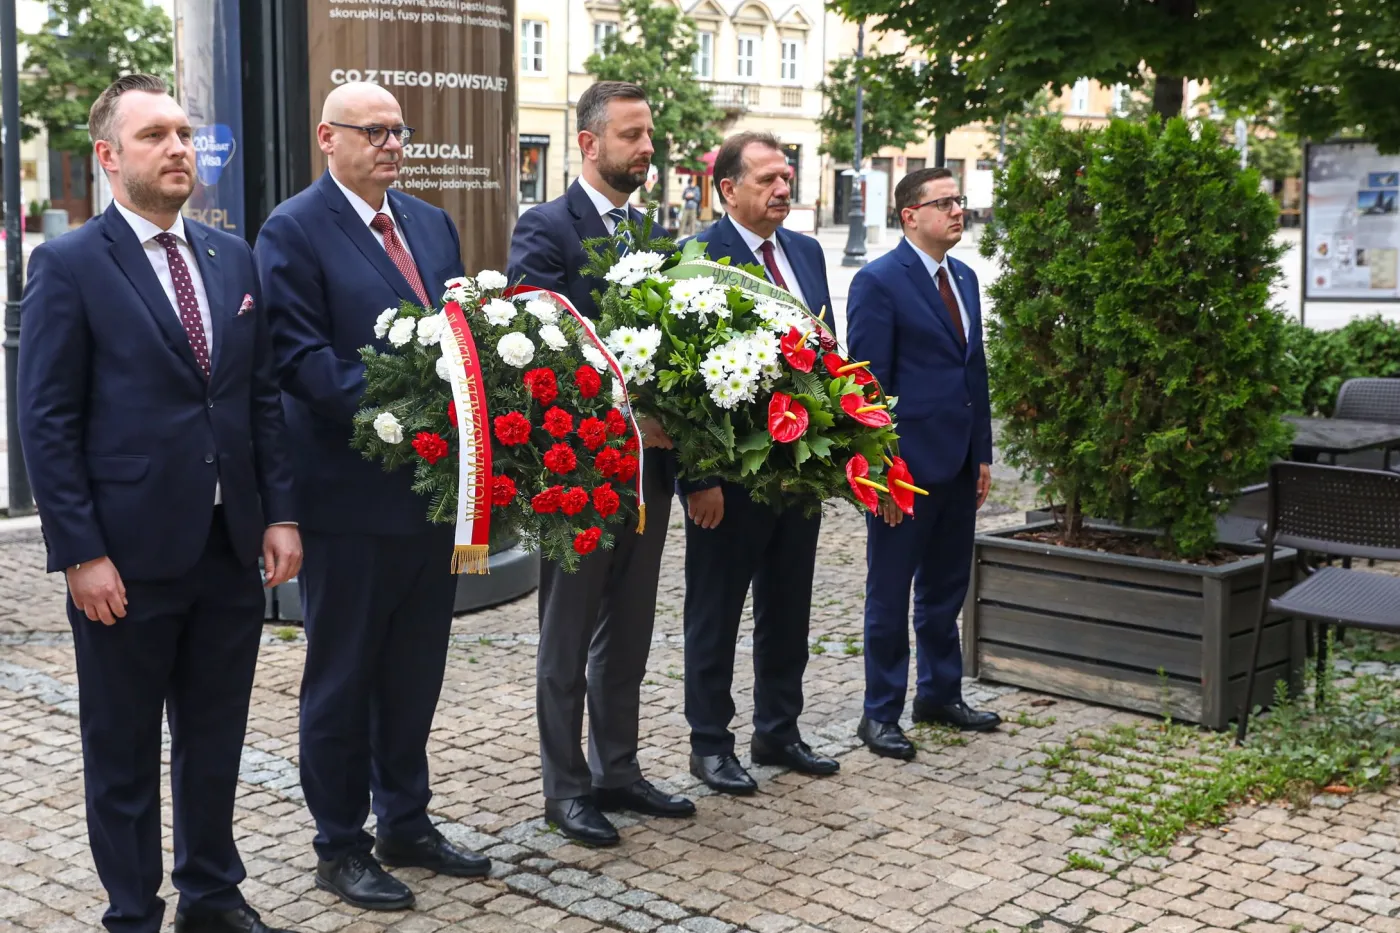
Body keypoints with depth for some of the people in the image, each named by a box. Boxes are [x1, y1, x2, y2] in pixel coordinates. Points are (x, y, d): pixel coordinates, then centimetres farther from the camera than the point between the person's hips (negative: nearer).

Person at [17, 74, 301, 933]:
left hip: (233, 549, 5)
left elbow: (265, 396, 10)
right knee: (124, 756, 10)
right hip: (129, 558, -4)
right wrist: (82, 554, -13)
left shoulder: (234, 259, 9)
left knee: (216, 740, 16)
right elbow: (48, 422, -9)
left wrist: (280, 513, 3)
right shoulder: (68, 266, -6)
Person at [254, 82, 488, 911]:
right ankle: (342, 847, 20)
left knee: (415, 672, 16)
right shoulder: (294, 231, -8)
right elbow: (299, 355, -16)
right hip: (350, 497, -6)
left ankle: (406, 824, 31)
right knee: (342, 678, 7)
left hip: (432, 485, 7)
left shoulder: (432, 224, 13)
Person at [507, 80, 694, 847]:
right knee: (569, 636, 5)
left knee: (628, 631, 15)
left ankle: (617, 770, 27)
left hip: (648, 460, 7)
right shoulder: (545, 229, -9)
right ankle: (565, 788, 16)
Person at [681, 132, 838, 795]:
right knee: (715, 615, 8)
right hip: (729, 475, -7)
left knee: (788, 610, 17)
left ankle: (779, 732, 32)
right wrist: (700, 477, -19)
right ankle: (710, 744, 21)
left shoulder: (807, 251, 9)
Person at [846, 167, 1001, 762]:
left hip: (958, 465, 7)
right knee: (889, 595, 4)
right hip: (907, 465, -7)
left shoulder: (964, 278, 13)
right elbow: (869, 382, -13)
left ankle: (940, 694, 31)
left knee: (946, 589, 17)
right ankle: (881, 713, 15)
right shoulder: (878, 282, -10)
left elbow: (975, 370, 16)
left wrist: (983, 454, 12)